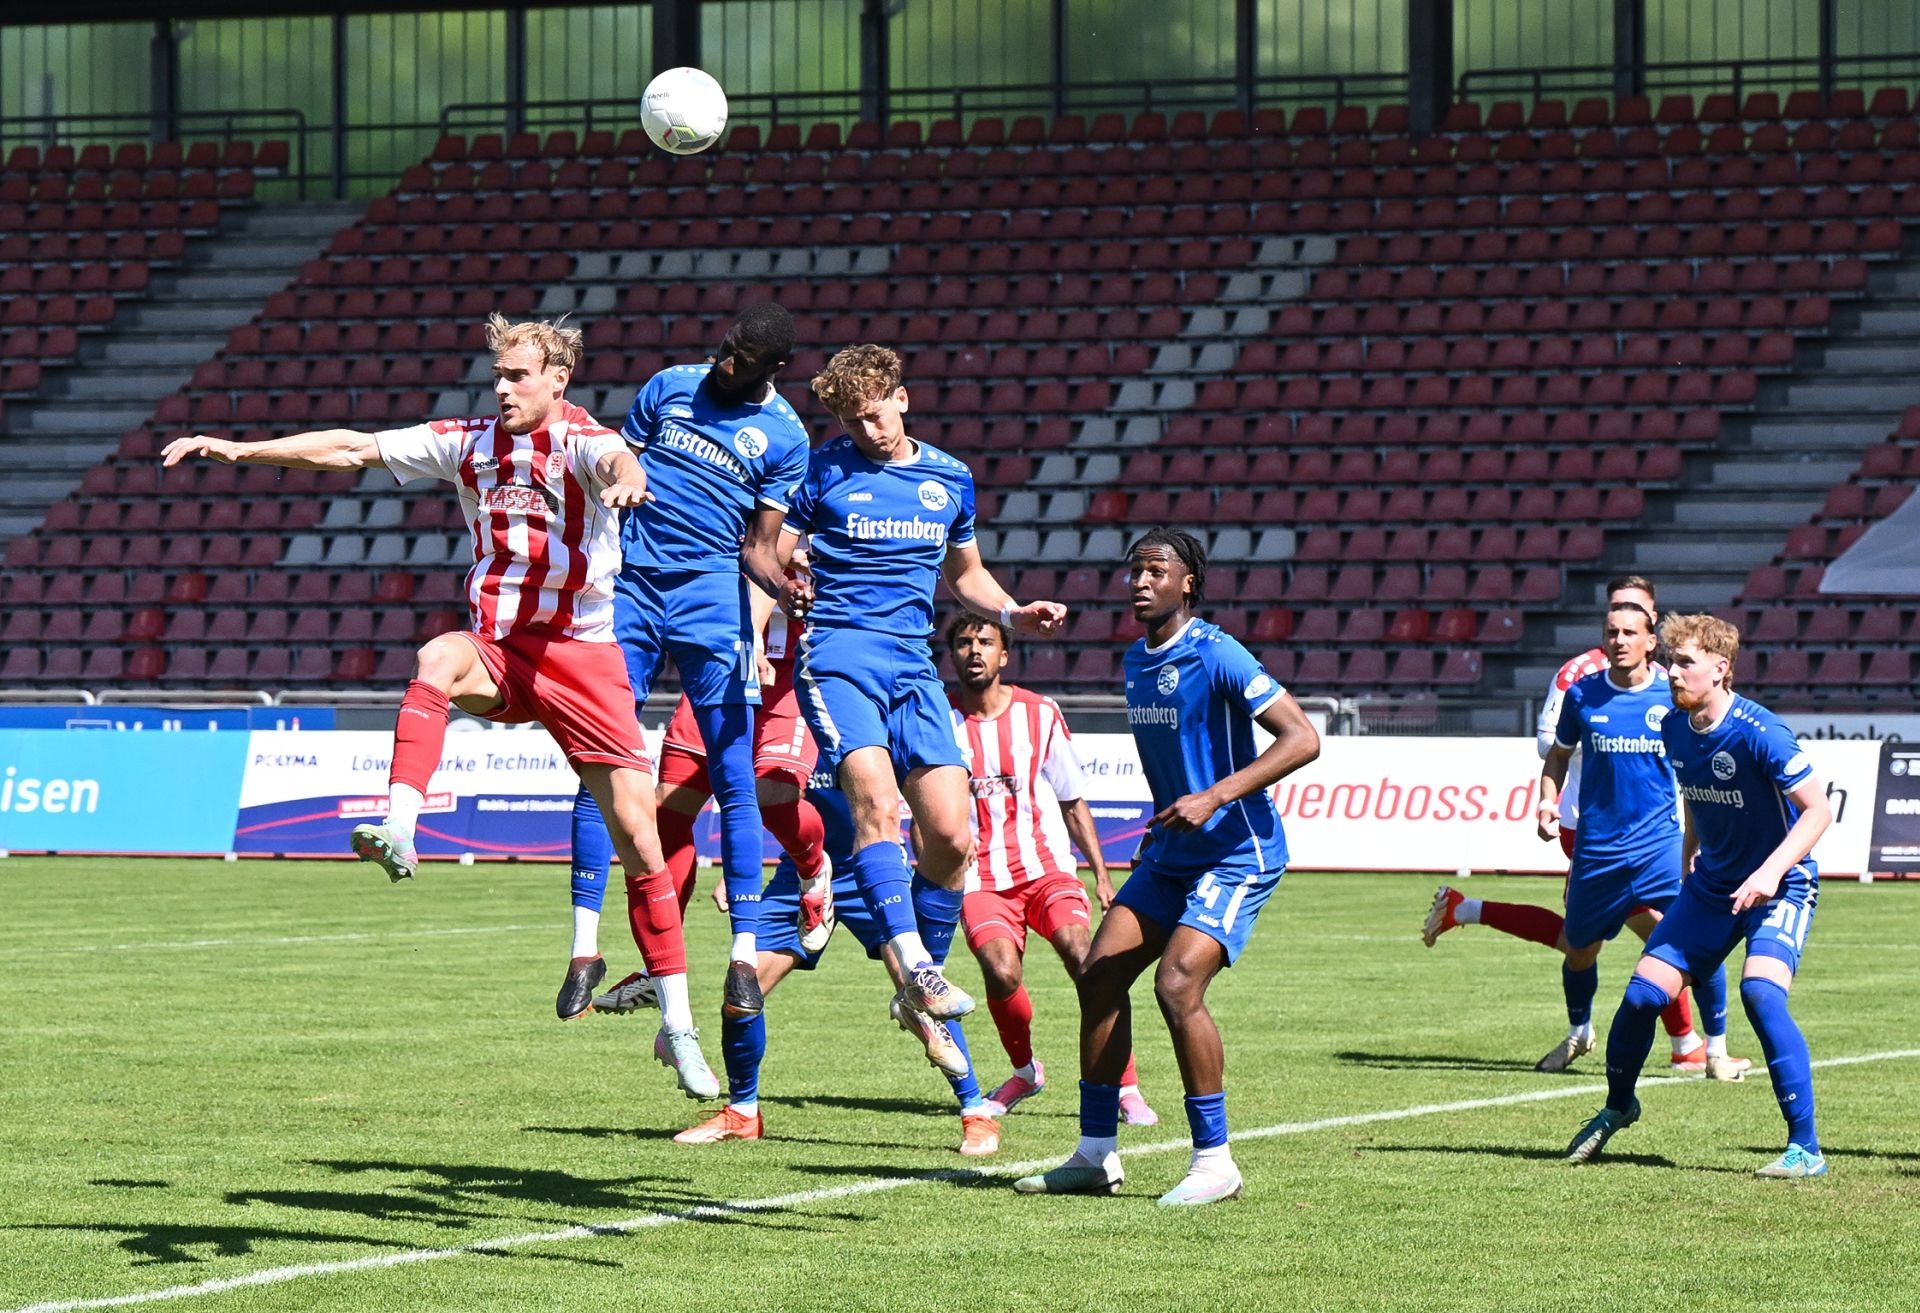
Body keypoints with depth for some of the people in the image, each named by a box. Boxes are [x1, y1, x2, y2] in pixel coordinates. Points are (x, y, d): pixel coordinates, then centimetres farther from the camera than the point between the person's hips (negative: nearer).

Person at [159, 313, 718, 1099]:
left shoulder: (580, 442, -7)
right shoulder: (469, 443, 8)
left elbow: (616, 460, -32)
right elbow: (352, 449, 9)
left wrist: (626, 476, -58)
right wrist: (240, 451, 3)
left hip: (581, 654, -3)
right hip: (500, 648, 3)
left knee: (638, 838, -5)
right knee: (438, 660, -34)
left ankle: (677, 1026, 5)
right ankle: (398, 832, -48)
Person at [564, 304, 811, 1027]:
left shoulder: (784, 437, 4)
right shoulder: (670, 387, 10)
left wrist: (755, 635, -13)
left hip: (711, 590, -2)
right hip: (630, 583, 2)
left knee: (734, 780, -6)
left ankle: (744, 955, -1)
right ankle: (585, 947, 1)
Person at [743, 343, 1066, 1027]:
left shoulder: (952, 480, 14)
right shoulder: (823, 469, 2)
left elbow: (964, 572, 28)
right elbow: (762, 548, 3)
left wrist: (1013, 613, 10)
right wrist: (786, 587, -18)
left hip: (914, 663, 4)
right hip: (838, 655, -4)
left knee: (952, 834, -6)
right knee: (877, 802, -26)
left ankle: (921, 997, 10)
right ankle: (915, 967, -31)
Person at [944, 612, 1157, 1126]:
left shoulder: (1040, 714, 4)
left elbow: (1073, 802, 11)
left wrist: (1102, 875, 7)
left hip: (1047, 867, 0)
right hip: (981, 880, 0)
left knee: (1084, 957, -24)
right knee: (1001, 972, -24)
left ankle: (1127, 1088, -15)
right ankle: (1024, 1070, 7)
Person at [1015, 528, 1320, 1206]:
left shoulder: (1215, 655, -17)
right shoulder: (1137, 662, 8)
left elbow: (1302, 738, -24)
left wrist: (1214, 797, -30)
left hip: (1237, 852, -9)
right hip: (1171, 855, 9)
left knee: (1177, 984, -21)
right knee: (1100, 975, 2)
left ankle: (1214, 1162, -11)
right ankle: (1096, 1155, 11)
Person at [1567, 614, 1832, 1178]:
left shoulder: (1757, 732, -24)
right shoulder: (1675, 729, -1)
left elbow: (1818, 809, -22)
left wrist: (1772, 871, -32)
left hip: (1778, 887, -7)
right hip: (1712, 885, 7)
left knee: (1760, 990, -30)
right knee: (1643, 993, -1)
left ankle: (1805, 1149, -24)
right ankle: (1618, 1107, 29)